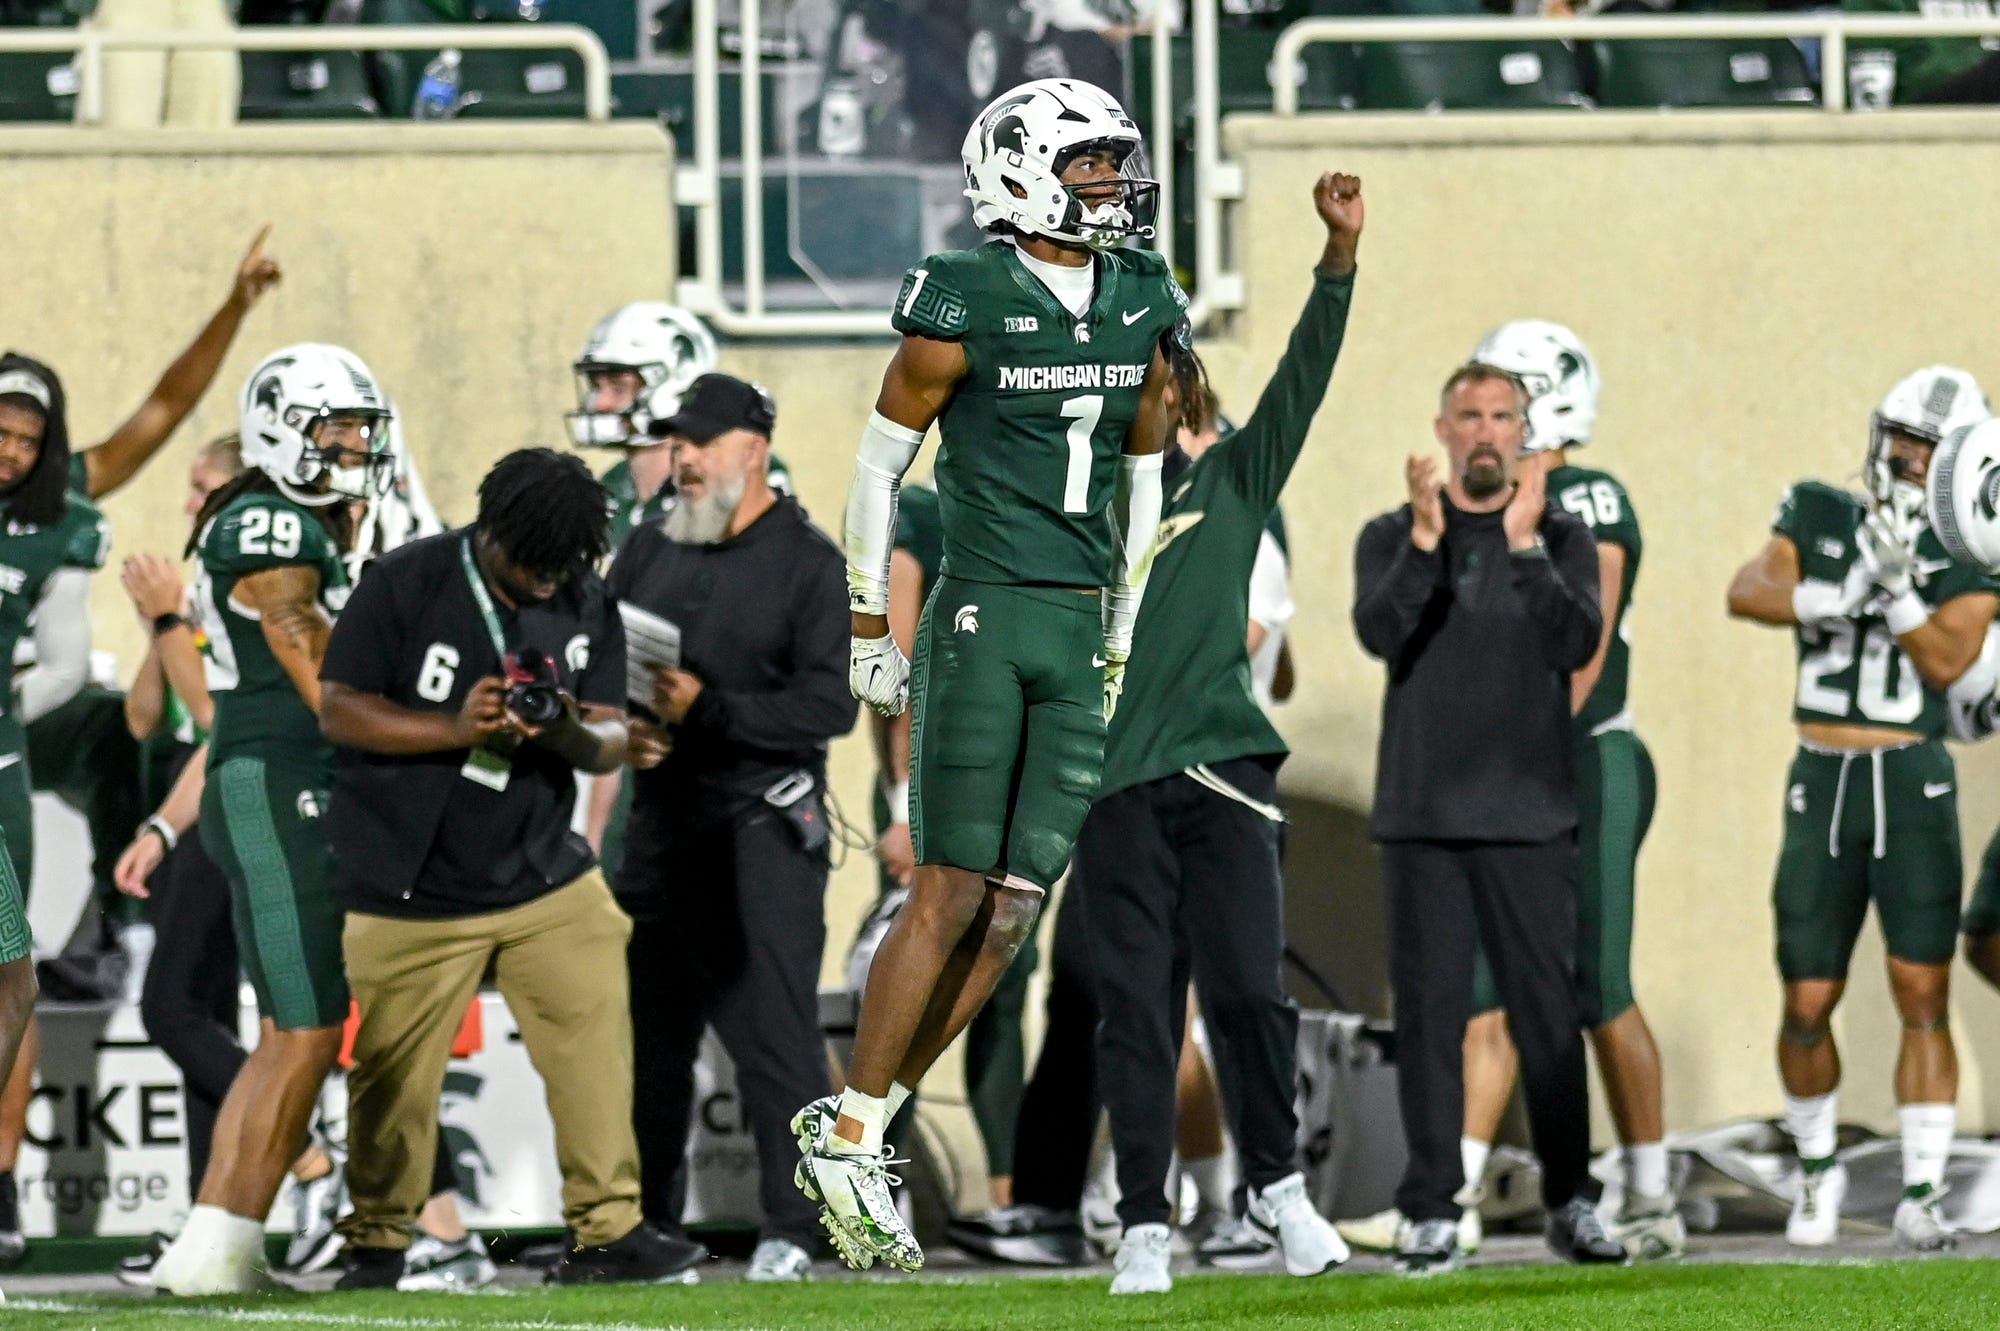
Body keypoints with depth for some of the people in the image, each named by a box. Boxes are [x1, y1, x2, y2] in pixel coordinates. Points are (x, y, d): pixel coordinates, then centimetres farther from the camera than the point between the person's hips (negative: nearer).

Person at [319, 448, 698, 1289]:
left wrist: (574, 734, -23)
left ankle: (606, 1230, -3)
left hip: (542, 872, 3)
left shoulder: (586, 602, 1)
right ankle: (376, 1244, 20)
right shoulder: (404, 586, -11)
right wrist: (455, 729, -25)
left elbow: (611, 740, 2)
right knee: (395, 1077, 3)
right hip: (410, 889, -3)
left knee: (595, 1032, -8)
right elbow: (340, 713, -12)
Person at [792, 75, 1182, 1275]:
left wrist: (1127, 640, 19)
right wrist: (869, 624, 3)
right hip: (983, 620, -6)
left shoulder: (1146, 308, 9)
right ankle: (847, 1141, 1)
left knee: (1014, 913, 1)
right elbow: (881, 462, 1)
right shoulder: (966, 309, -8)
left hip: (1082, 635, 6)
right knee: (954, 898, -8)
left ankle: (853, 1130, 10)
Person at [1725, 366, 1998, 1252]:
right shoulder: (1819, 516, 6)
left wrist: (1898, 587, -25)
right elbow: (1748, 592, -11)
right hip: (1821, 786, 2)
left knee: (1923, 995, -8)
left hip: (1914, 786, -2)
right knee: (1807, 1003, 4)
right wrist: (1838, 596, -27)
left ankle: (1922, 1195, -5)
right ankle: (1817, 1170, 25)